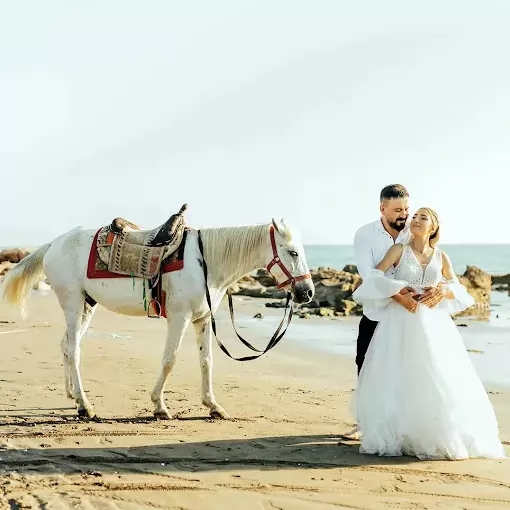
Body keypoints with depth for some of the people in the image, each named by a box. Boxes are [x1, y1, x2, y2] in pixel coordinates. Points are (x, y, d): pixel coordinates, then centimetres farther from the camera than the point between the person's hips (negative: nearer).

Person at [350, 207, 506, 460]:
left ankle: (438, 438, 9)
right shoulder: (399, 249, 3)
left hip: (433, 324, 3)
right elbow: (374, 277, -7)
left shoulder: (441, 257, 10)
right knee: (398, 379, -7)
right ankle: (395, 437, 1)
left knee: (438, 381, -1)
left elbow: (458, 290, 15)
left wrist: (443, 291, -6)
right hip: (400, 323, -2)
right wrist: (398, 296, -19)